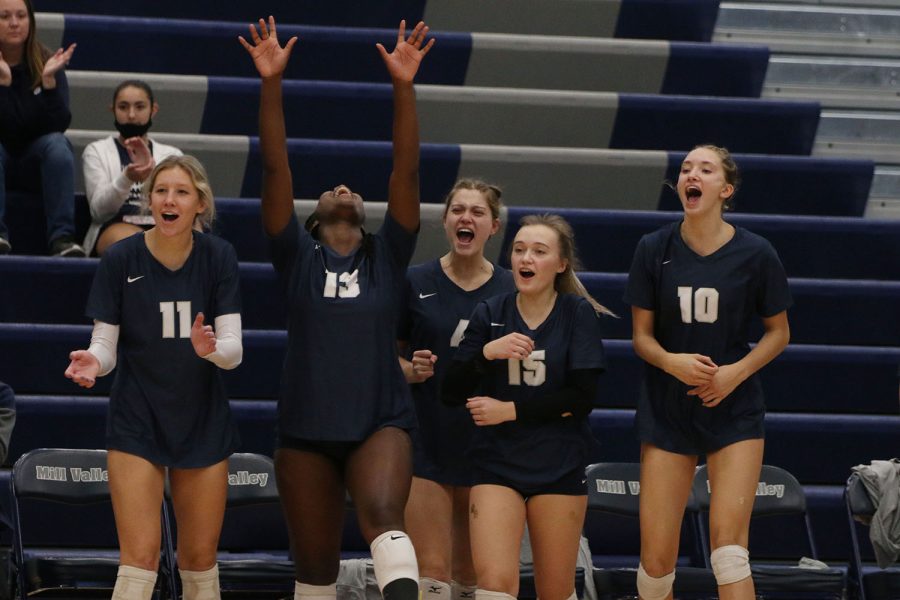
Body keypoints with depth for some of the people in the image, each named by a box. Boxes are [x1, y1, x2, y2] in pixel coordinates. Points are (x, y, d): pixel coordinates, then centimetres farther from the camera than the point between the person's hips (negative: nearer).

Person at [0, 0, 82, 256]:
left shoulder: (45, 62, -6)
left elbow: (59, 125, -14)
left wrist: (49, 80, -28)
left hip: (35, 165, 1)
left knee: (57, 143, -29)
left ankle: (62, 236, -40)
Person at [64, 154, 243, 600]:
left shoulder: (218, 256, -6)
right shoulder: (121, 258, -10)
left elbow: (233, 350, -9)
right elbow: (105, 344, -7)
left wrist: (210, 348, -31)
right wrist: (92, 362, -29)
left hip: (202, 423, 2)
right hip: (137, 424, -2)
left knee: (200, 560, 6)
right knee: (140, 559, -12)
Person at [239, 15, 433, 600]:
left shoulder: (387, 255, 9)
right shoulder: (298, 256, 7)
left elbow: (407, 172, -2)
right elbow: (275, 167, -2)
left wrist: (404, 87, -12)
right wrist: (272, 84, -11)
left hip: (380, 423, -1)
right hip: (307, 428, 1)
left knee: (382, 514, -28)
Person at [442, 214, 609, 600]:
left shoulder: (578, 313, -1)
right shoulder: (490, 315, 4)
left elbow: (582, 397, -9)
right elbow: (452, 392, 0)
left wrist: (510, 410, -13)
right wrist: (487, 353, -17)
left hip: (559, 466, -1)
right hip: (497, 463, 1)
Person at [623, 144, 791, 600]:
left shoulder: (755, 254, -6)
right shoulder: (654, 250, -3)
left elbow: (778, 332, 5)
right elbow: (642, 336, 3)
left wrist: (738, 370, -12)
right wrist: (671, 362, -19)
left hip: (735, 412, -1)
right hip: (666, 410, 1)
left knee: (728, 538, -15)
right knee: (656, 554, -2)